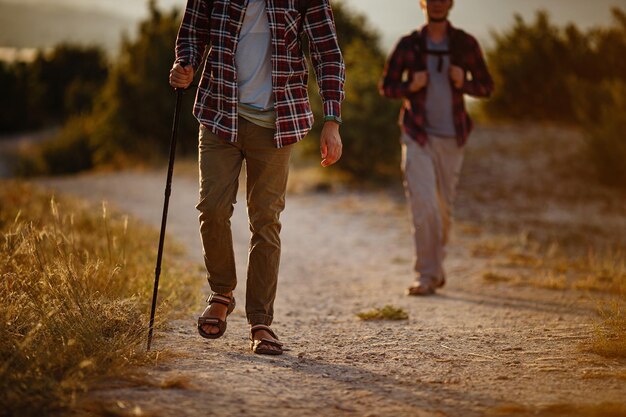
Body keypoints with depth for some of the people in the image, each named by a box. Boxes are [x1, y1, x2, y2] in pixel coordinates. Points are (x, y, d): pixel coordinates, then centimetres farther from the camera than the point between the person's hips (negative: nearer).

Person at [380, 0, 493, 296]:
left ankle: (435, 266, 31)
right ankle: (426, 276, -9)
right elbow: (386, 86, 8)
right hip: (418, 138, -2)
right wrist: (410, 86, -13)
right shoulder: (408, 45, 1)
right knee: (424, 206, -13)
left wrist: (463, 83, -12)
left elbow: (486, 87, 9)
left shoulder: (465, 45, 4)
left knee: (443, 208, 10)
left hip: (451, 139, 2)